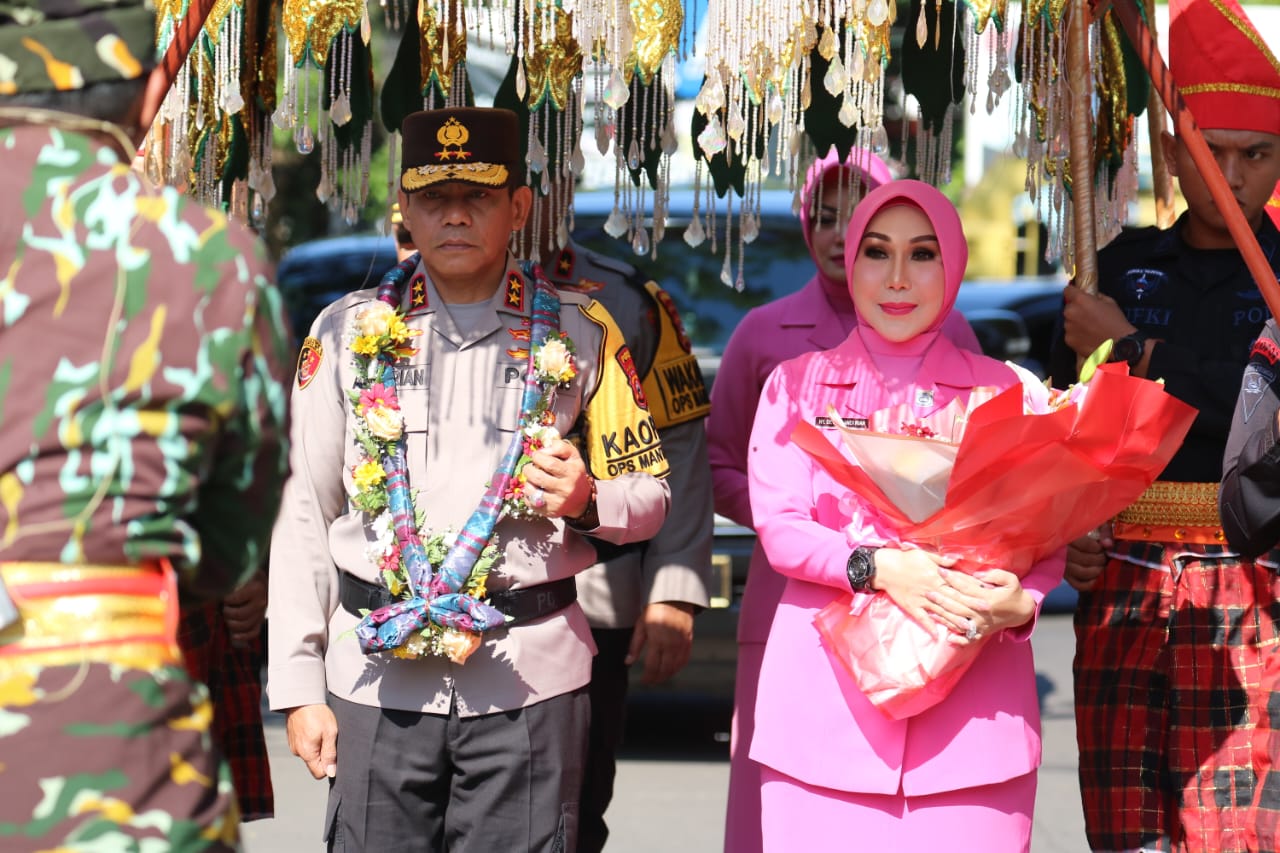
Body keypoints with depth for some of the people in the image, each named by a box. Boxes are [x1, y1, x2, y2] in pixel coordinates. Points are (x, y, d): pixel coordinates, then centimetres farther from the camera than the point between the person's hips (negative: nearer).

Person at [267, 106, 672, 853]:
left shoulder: (578, 335, 6)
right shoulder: (348, 333, 7)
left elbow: (651, 495, 11)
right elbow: (302, 517, 8)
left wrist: (587, 501, -13)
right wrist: (298, 685, 4)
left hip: (530, 677, -1)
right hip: (379, 676, 1)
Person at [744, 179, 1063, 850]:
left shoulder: (1002, 392, 11)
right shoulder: (796, 385, 11)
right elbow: (778, 525, 1)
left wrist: (1019, 602, -15)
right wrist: (878, 567, -16)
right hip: (826, 701, 0)